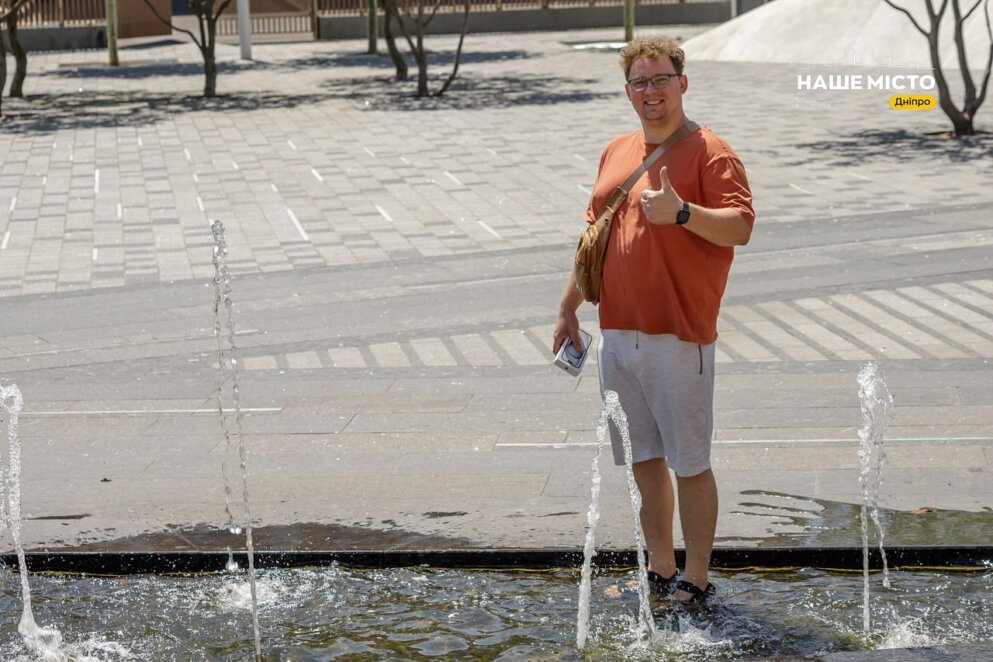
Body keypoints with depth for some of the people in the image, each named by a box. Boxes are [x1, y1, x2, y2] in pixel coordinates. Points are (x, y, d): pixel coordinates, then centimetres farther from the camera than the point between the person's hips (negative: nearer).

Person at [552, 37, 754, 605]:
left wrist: (682, 213, -30)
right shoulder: (617, 153, 16)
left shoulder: (709, 151, -5)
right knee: (643, 458, 13)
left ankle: (696, 580, 9)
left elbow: (741, 227, -15)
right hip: (618, 332, 7)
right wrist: (569, 309, 21)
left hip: (680, 335, -7)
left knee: (689, 463, -1)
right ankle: (661, 570, 24)